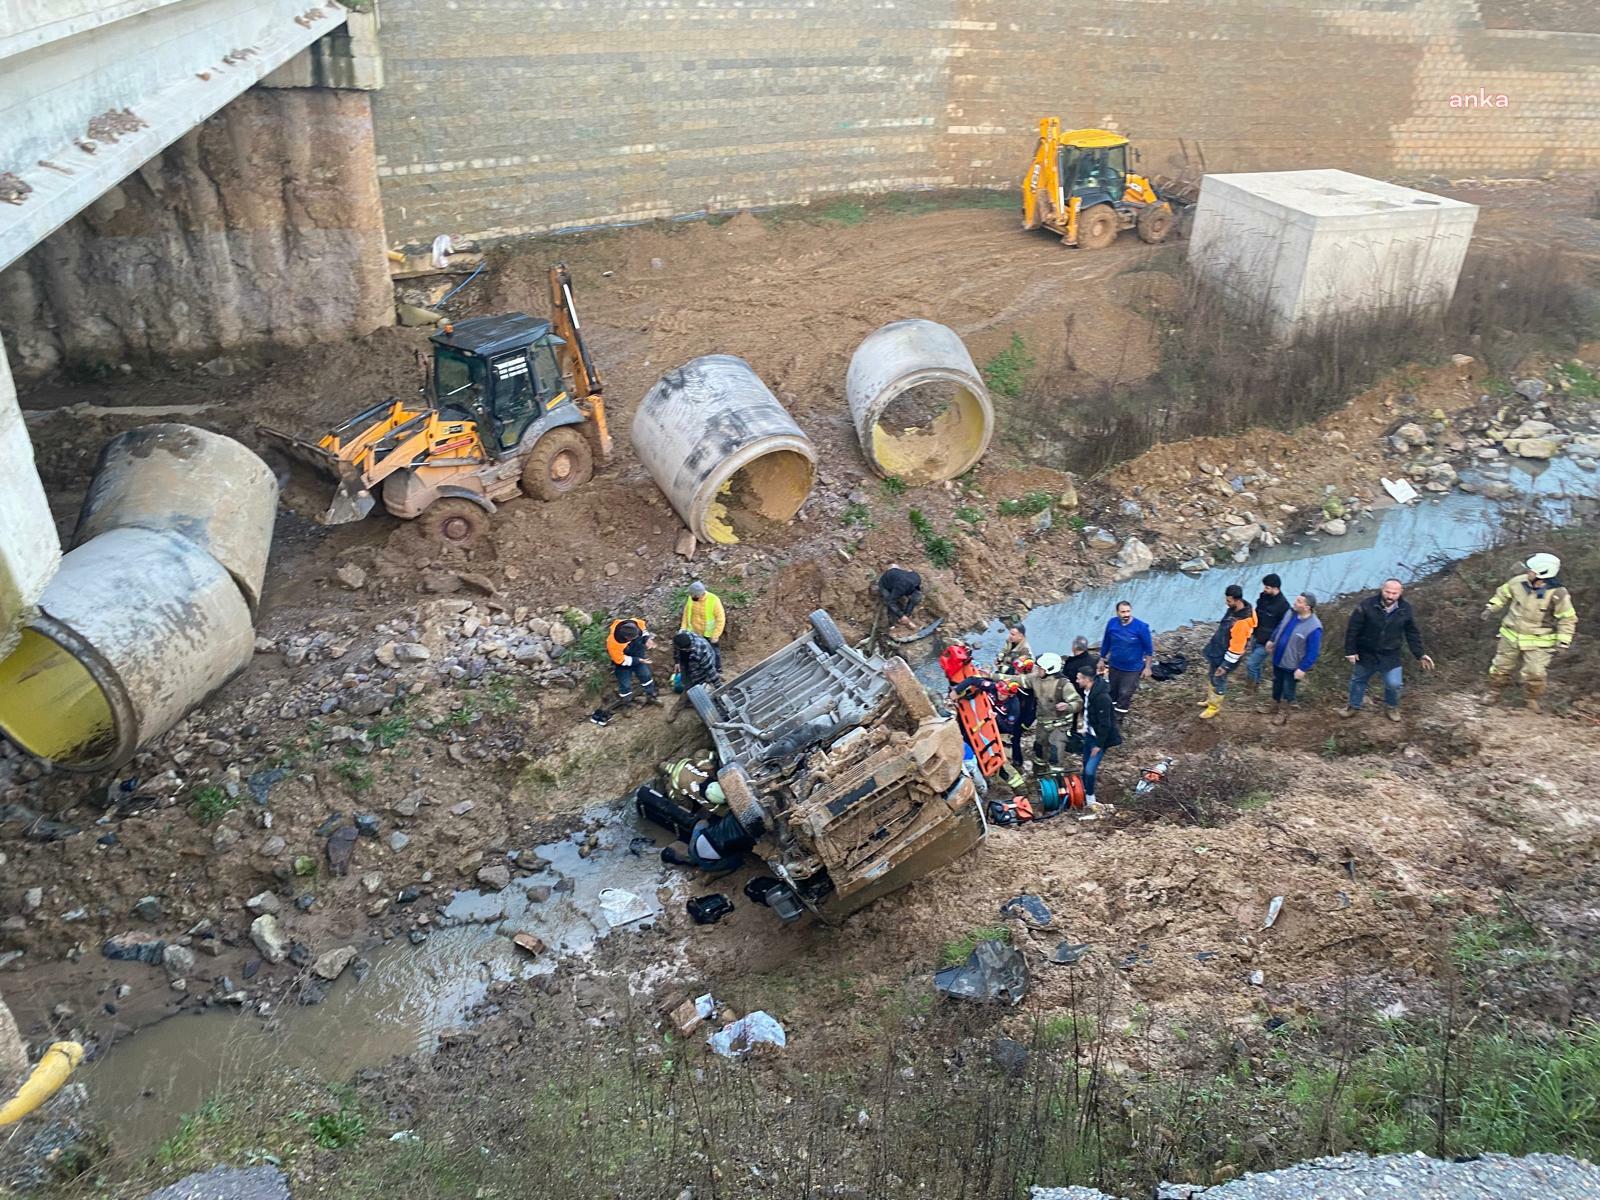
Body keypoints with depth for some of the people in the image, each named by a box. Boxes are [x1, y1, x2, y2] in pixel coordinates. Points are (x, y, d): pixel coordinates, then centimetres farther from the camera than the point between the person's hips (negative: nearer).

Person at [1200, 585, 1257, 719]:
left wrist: (1226, 665, -21)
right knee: (1211, 676, 25)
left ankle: (1214, 707, 31)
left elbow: (1237, 647, -28)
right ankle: (1210, 699, 46)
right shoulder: (1233, 608, -6)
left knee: (1218, 681, 11)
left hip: (1225, 656, -9)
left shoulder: (1242, 622, -35)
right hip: (1217, 650, 9)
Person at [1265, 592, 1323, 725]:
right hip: (1278, 658, 6)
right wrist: (1272, 640, 18)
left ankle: (1283, 713, 36)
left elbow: (1312, 652, -25)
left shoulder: (1314, 628, -32)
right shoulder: (1291, 612, -11)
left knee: (1288, 689, 15)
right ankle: (1274, 706, 50)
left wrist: (1302, 668, -22)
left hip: (1292, 665, -6)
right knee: (1276, 684, 26)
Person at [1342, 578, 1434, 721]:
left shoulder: (1405, 609, -12)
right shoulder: (1367, 605, -22)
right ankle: (1354, 706, 41)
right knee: (1358, 679, 17)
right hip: (1366, 653, -1)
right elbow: (1352, 629, -14)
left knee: (1394, 683, -1)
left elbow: (1413, 633, 0)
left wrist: (1420, 654, -3)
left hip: (1390, 656, 1)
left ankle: (1391, 707, 30)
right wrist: (1350, 651, -12)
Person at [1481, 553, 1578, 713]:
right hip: (1511, 636, 3)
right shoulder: (1518, 582, -13)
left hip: (1538, 642, -3)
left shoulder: (1558, 594, -21)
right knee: (1501, 667, 13)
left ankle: (1531, 700, 22)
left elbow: (1568, 619, -9)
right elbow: (1502, 594, 10)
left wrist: (1563, 641, -12)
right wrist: (1491, 608, 2)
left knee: (1535, 674, -3)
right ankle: (1494, 692, 33)